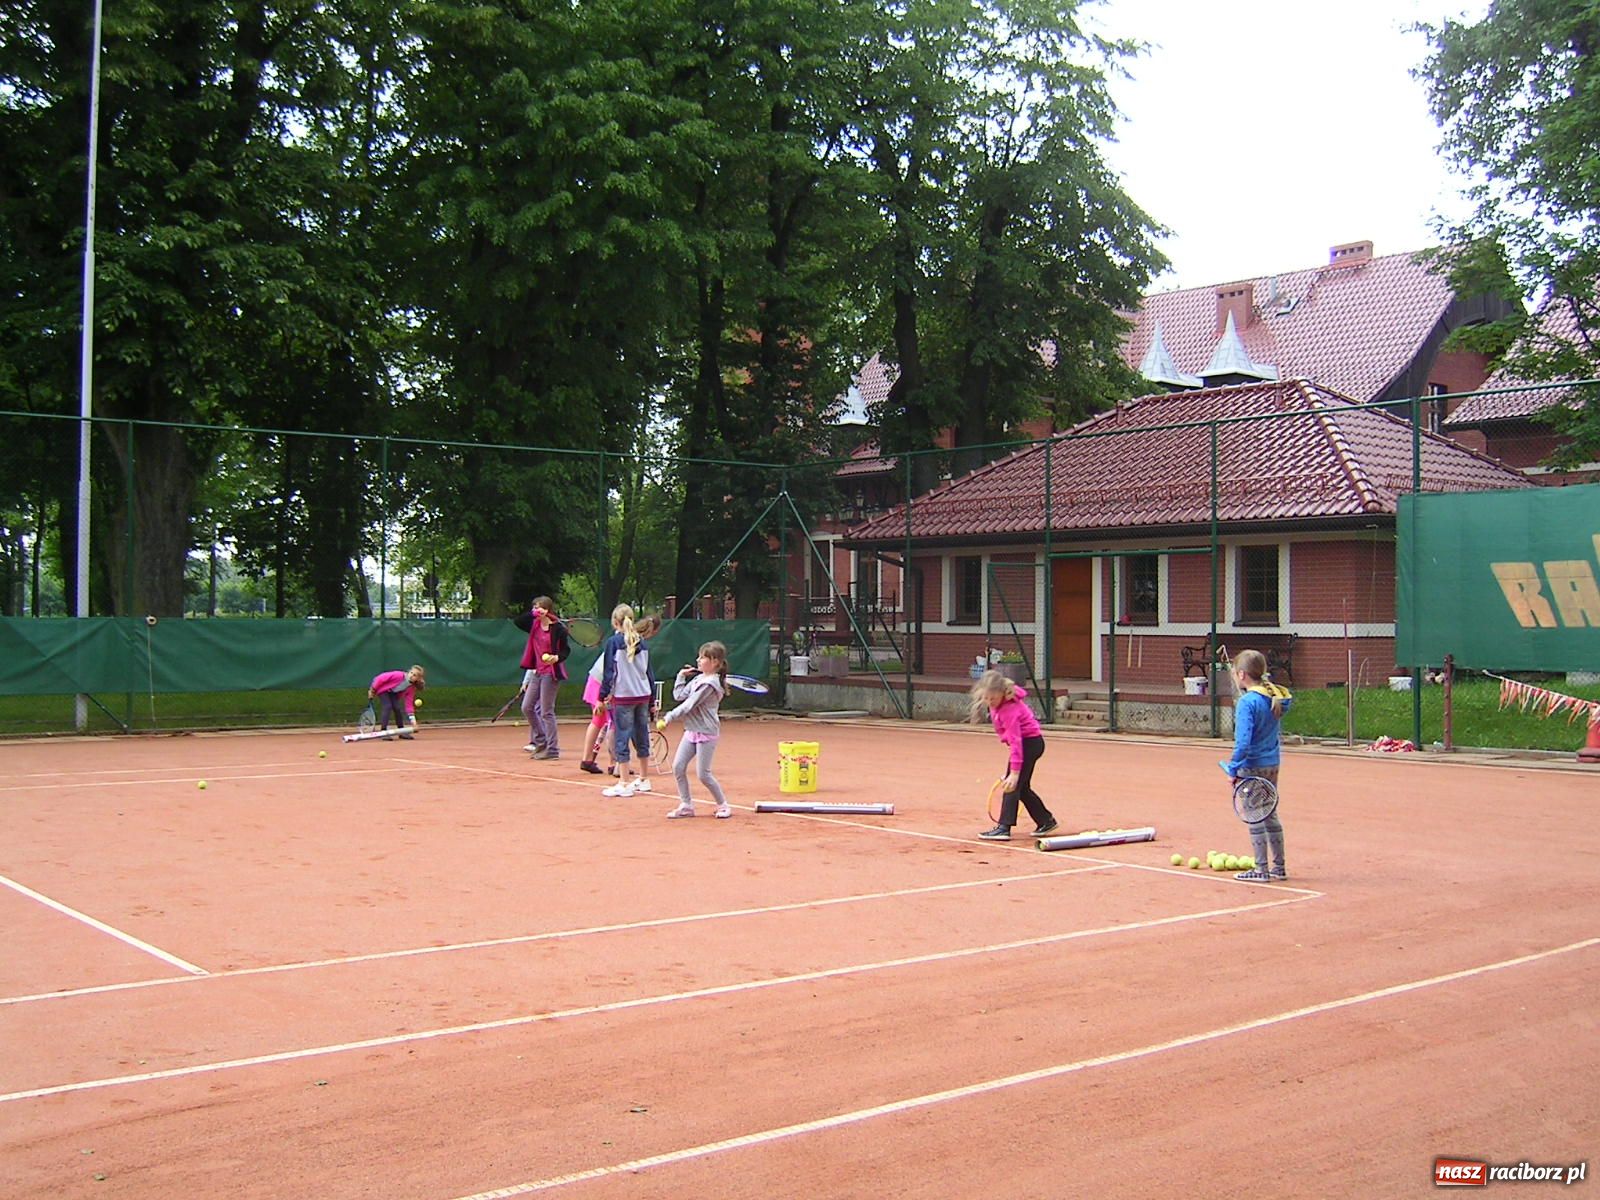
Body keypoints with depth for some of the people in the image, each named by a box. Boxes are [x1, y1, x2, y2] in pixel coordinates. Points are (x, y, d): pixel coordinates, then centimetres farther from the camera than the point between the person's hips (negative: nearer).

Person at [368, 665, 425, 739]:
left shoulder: (412, 688, -17)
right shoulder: (398, 675, -36)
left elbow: (409, 703, -14)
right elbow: (380, 678, -28)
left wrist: (412, 717, -23)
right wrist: (372, 690, -19)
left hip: (393, 693, 5)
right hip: (383, 689, -5)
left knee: (398, 708, -8)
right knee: (387, 706, -22)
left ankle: (402, 731, 6)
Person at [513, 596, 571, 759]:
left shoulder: (557, 628, -11)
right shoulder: (535, 626, 9)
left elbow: (566, 649, -8)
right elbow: (518, 622, 3)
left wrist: (557, 658, -27)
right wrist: (532, 613, -8)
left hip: (551, 674, -8)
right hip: (537, 672, 8)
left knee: (546, 712, -5)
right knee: (527, 707, 11)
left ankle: (552, 749, 2)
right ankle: (541, 740, 23)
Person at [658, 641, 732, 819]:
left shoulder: (709, 683, -17)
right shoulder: (698, 679, 10)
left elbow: (688, 705, -21)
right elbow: (679, 696, 10)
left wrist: (669, 718, -22)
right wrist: (681, 676, 6)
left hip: (706, 732, -9)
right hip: (691, 730, 9)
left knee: (703, 774, -5)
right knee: (678, 767, 2)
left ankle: (723, 805, 13)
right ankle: (686, 805, 12)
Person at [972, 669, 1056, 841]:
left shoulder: (1009, 709, -30)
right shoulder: (998, 702, -5)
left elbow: (1015, 742, -33)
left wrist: (1014, 772, -36)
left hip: (1030, 742, -10)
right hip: (1030, 742, 10)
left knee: (1013, 784, -15)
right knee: (1022, 787, 17)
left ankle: (1004, 828, -20)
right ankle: (1046, 821, 29)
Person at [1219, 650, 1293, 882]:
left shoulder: (1247, 702, -20)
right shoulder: (1275, 698, 5)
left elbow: (1243, 740, -25)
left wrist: (1233, 767, -18)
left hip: (1253, 765, -8)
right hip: (1272, 763, 8)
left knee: (1255, 817, 1)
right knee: (1270, 814, 17)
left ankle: (1261, 869, 6)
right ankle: (1279, 867, 23)